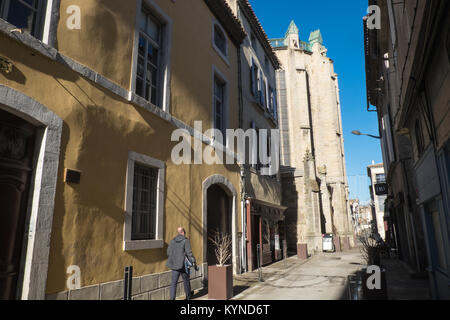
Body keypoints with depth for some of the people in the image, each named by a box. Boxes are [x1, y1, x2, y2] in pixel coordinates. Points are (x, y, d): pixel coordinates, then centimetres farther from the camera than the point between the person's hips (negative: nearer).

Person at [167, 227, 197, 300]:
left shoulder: (173, 241, 4)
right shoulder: (186, 240, -11)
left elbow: (168, 252, 7)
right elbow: (189, 253, -15)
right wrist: (194, 262, -8)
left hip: (174, 265, 4)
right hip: (183, 265, -3)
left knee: (173, 282, 7)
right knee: (186, 280, 17)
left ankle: (172, 298, 2)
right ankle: (188, 296, 35)